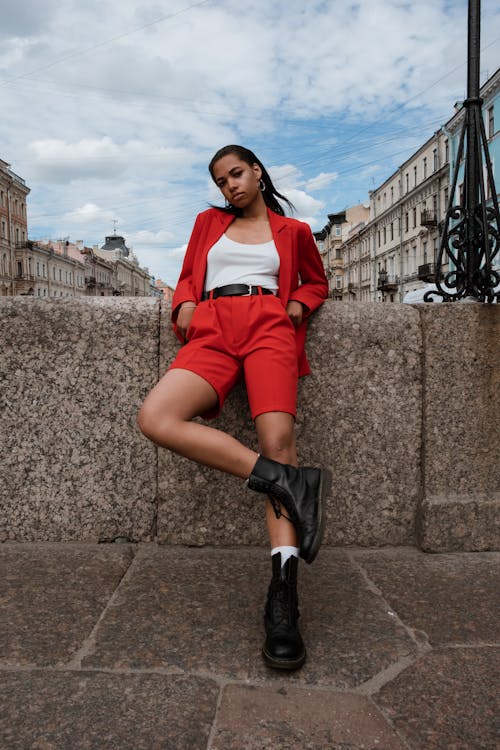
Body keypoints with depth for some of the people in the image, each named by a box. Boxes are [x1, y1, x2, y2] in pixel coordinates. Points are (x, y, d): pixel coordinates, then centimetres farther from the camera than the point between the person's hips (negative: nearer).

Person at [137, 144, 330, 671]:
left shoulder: (293, 231, 23)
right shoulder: (209, 222, 28)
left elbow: (316, 281, 33)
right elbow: (188, 276, 30)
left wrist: (299, 303, 9)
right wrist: (185, 303, 6)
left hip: (270, 326, -2)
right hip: (213, 330, 2)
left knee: (278, 441, -25)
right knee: (155, 419, -28)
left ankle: (283, 596, -27)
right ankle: (288, 482, -30)